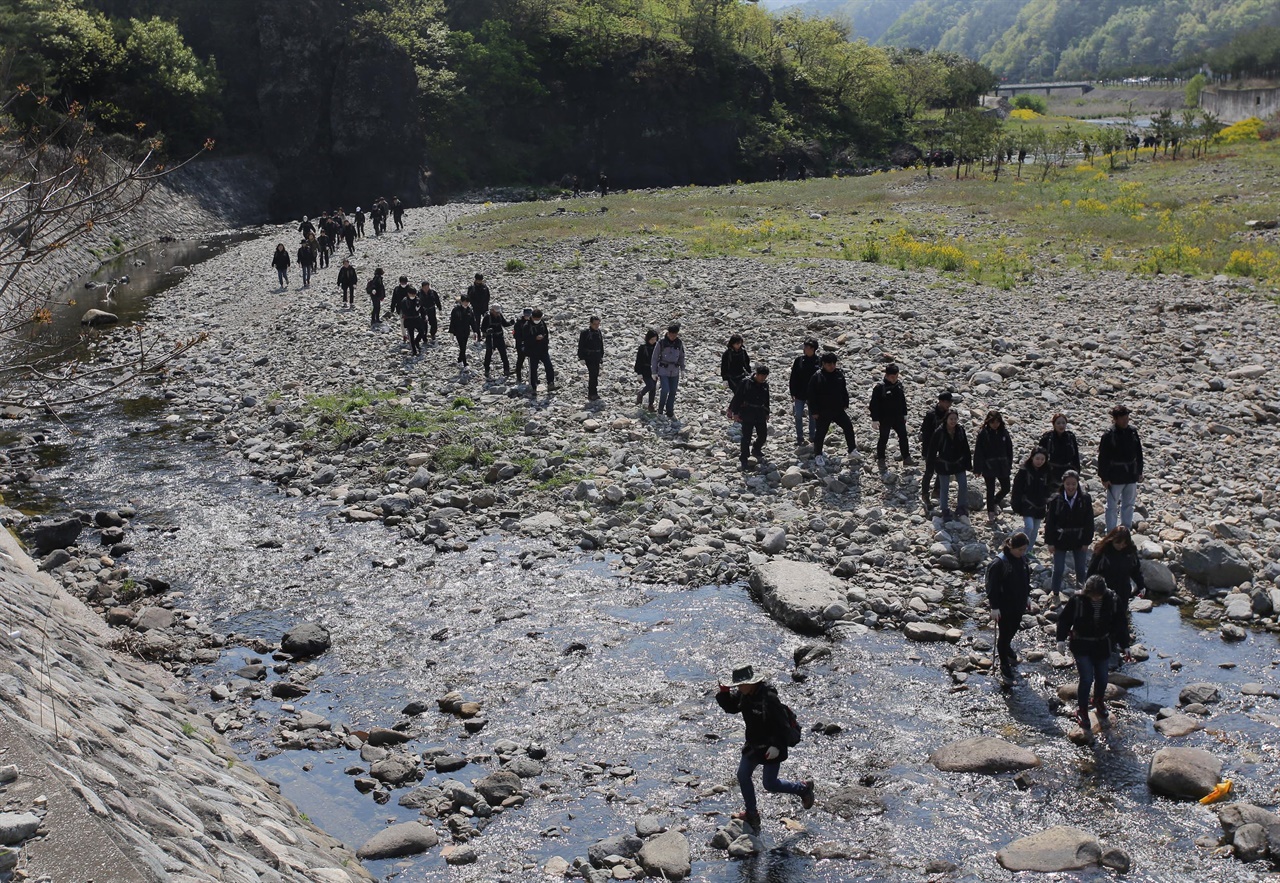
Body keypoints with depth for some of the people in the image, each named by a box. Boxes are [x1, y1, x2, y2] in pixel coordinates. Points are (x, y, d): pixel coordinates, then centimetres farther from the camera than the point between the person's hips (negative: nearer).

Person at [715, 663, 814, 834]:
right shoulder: (743, 695, -3)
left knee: (770, 784, 0)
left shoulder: (769, 698, -27)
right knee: (743, 775, 4)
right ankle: (751, 813, 18)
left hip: (771, 747, -8)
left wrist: (777, 746, -27)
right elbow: (730, 707, 10)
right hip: (753, 744, 8)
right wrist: (723, 693, -9)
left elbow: (781, 724, -25)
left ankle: (804, 788, 23)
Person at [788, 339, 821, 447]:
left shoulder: (819, 361, -6)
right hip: (800, 394, 1)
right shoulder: (799, 360, -3)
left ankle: (813, 438, 23)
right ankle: (799, 439, 11)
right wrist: (793, 393, -3)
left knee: (813, 416, 10)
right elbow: (793, 377, 1)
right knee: (798, 416, 0)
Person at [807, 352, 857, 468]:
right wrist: (814, 411, -13)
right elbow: (812, 396, -13)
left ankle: (852, 449, 29)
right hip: (823, 412, -5)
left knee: (848, 427, 10)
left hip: (838, 410, 5)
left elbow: (844, 391, 13)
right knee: (820, 433, 4)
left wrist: (845, 405, 12)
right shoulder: (816, 377, -16)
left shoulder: (839, 374, -1)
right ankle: (818, 455, 20)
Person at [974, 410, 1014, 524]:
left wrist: (1009, 465, 8)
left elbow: (1009, 449, 9)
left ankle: (995, 502, 39)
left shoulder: (1004, 433, 1)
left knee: (1006, 488, 10)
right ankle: (991, 513, 15)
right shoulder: (983, 434, -9)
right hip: (988, 467, -4)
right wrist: (978, 469, -9)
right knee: (990, 490, 3)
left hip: (1002, 467, 4)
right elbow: (978, 452, -8)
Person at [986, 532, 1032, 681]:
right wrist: (994, 607, -19)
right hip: (1004, 606, -7)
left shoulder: (1022, 559, -5)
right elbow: (992, 586, -21)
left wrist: (1027, 596, 15)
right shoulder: (999, 563, -26)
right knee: (1004, 633, 7)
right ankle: (1004, 664, 23)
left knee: (1014, 628, 26)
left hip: (1019, 604, 7)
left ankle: (1006, 648, 54)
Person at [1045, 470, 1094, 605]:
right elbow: (1049, 522, -8)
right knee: (1058, 570, 7)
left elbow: (1089, 522, -4)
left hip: (1079, 541, 1)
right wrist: (1050, 542, -9)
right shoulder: (1056, 499, -12)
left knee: (1081, 570, 14)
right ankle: (1056, 595, 23)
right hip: (1060, 540, -1)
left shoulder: (1085, 499, -10)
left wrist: (1086, 542, -5)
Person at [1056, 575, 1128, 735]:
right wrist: (1061, 639, -20)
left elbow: (1119, 624, 3)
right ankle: (1083, 713, 4)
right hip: (1081, 646, -3)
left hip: (1102, 645, 3)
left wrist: (1124, 645, 5)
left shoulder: (1111, 601, -9)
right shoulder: (1077, 601, -18)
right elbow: (1064, 620, -9)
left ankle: (1099, 703, 42)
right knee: (1087, 678, -12)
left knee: (1102, 678, 12)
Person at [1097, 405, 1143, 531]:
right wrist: (1104, 477, -12)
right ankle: (1111, 533, 12)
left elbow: (1138, 453, 11)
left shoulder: (1133, 432, 1)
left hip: (1131, 475, 5)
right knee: (1112, 505, 4)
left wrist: (1139, 472, 11)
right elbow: (1103, 458, -11)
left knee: (1129, 504, 16)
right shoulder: (1109, 435, -14)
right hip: (1115, 477, -5)